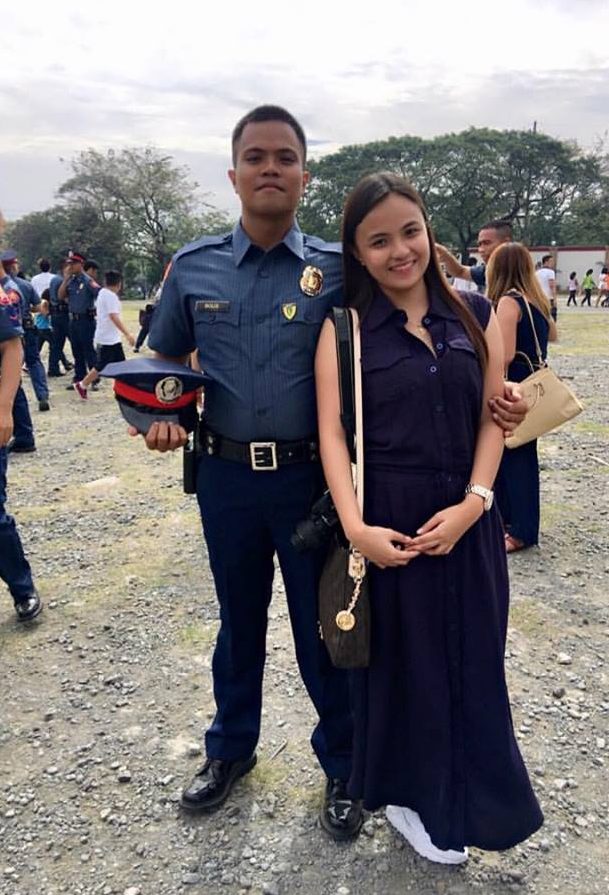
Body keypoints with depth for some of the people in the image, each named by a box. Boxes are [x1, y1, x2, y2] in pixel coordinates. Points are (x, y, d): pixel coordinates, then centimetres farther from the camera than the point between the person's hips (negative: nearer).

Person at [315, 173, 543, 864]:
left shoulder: (475, 314, 4)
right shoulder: (346, 328, -4)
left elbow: (492, 418, 2)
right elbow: (332, 432, -9)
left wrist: (472, 503, -11)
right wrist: (355, 527, -18)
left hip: (466, 519, 3)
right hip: (386, 521, -3)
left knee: (470, 660, 15)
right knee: (400, 661, 12)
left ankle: (461, 797, 41)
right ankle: (407, 791, 36)